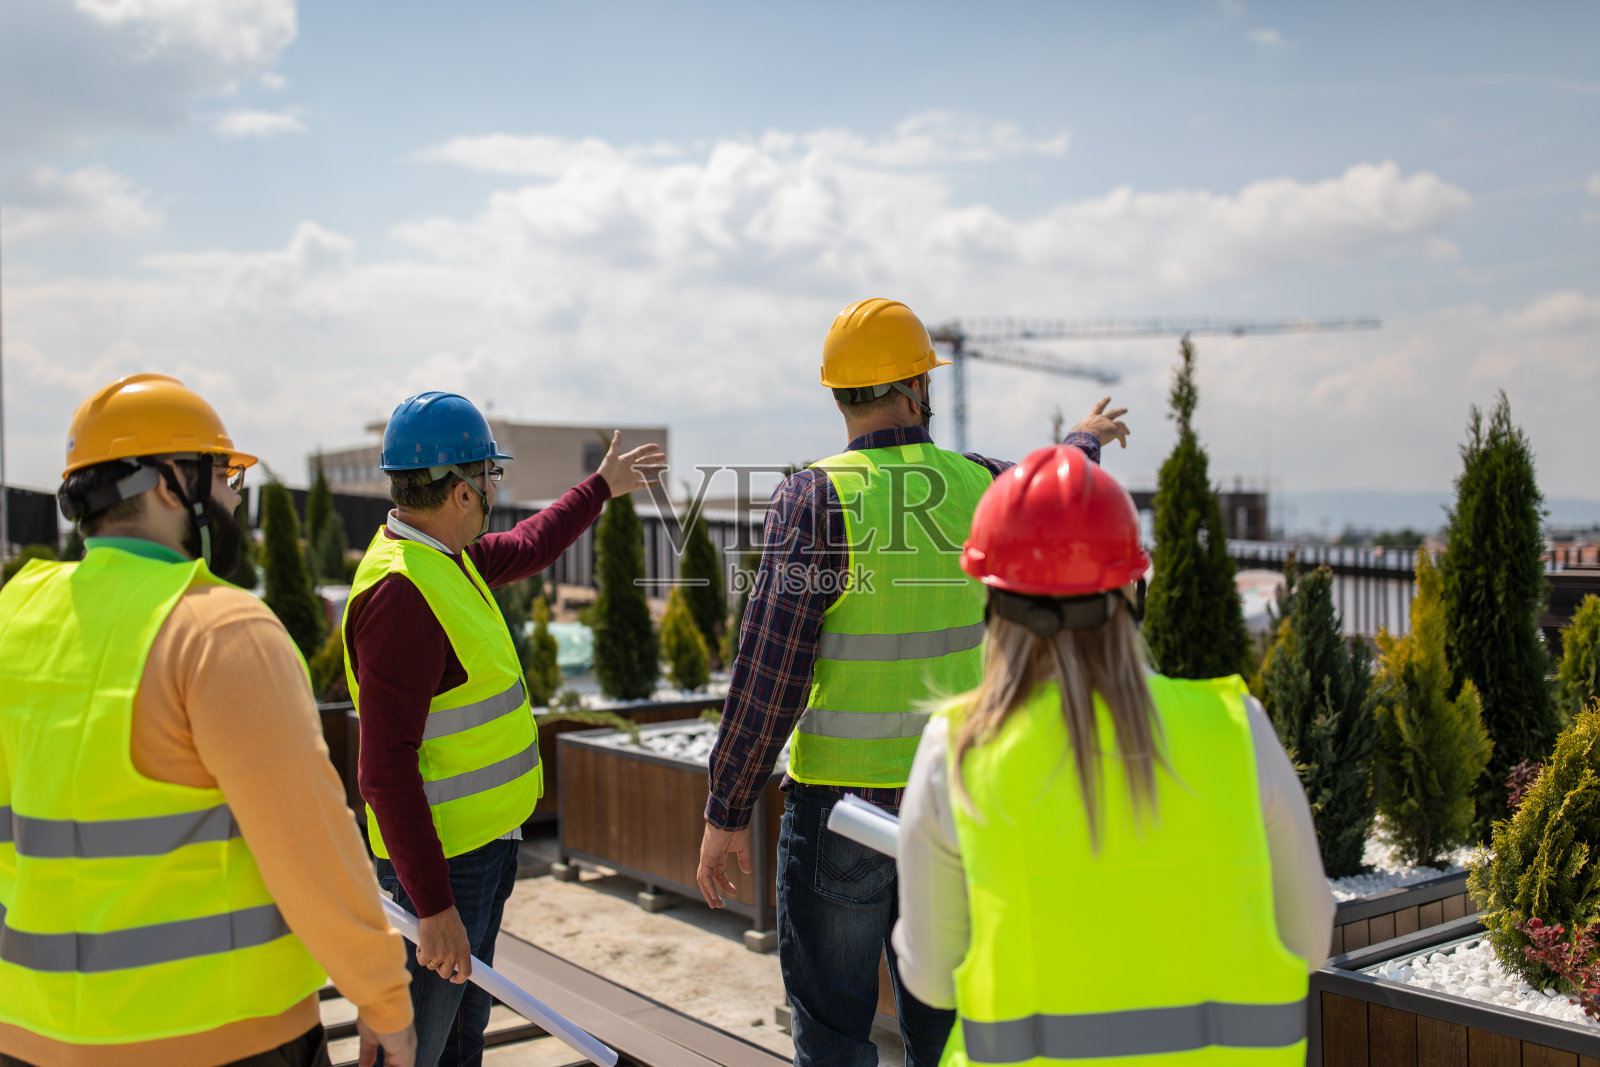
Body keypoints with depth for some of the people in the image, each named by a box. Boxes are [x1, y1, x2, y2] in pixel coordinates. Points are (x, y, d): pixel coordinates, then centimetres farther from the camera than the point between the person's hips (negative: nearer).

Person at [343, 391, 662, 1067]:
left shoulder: (442, 555, 6)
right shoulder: (400, 591, -24)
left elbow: (528, 548, 29)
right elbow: (385, 770, -27)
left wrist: (601, 487, 41)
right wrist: (433, 907, -27)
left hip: (482, 841, 10)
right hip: (439, 858, -10)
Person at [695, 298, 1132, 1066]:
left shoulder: (815, 498, -13)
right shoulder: (978, 486, 0)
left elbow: (769, 671, -17)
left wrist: (726, 812, -9)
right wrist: (1087, 440, 49)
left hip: (838, 798, -4)